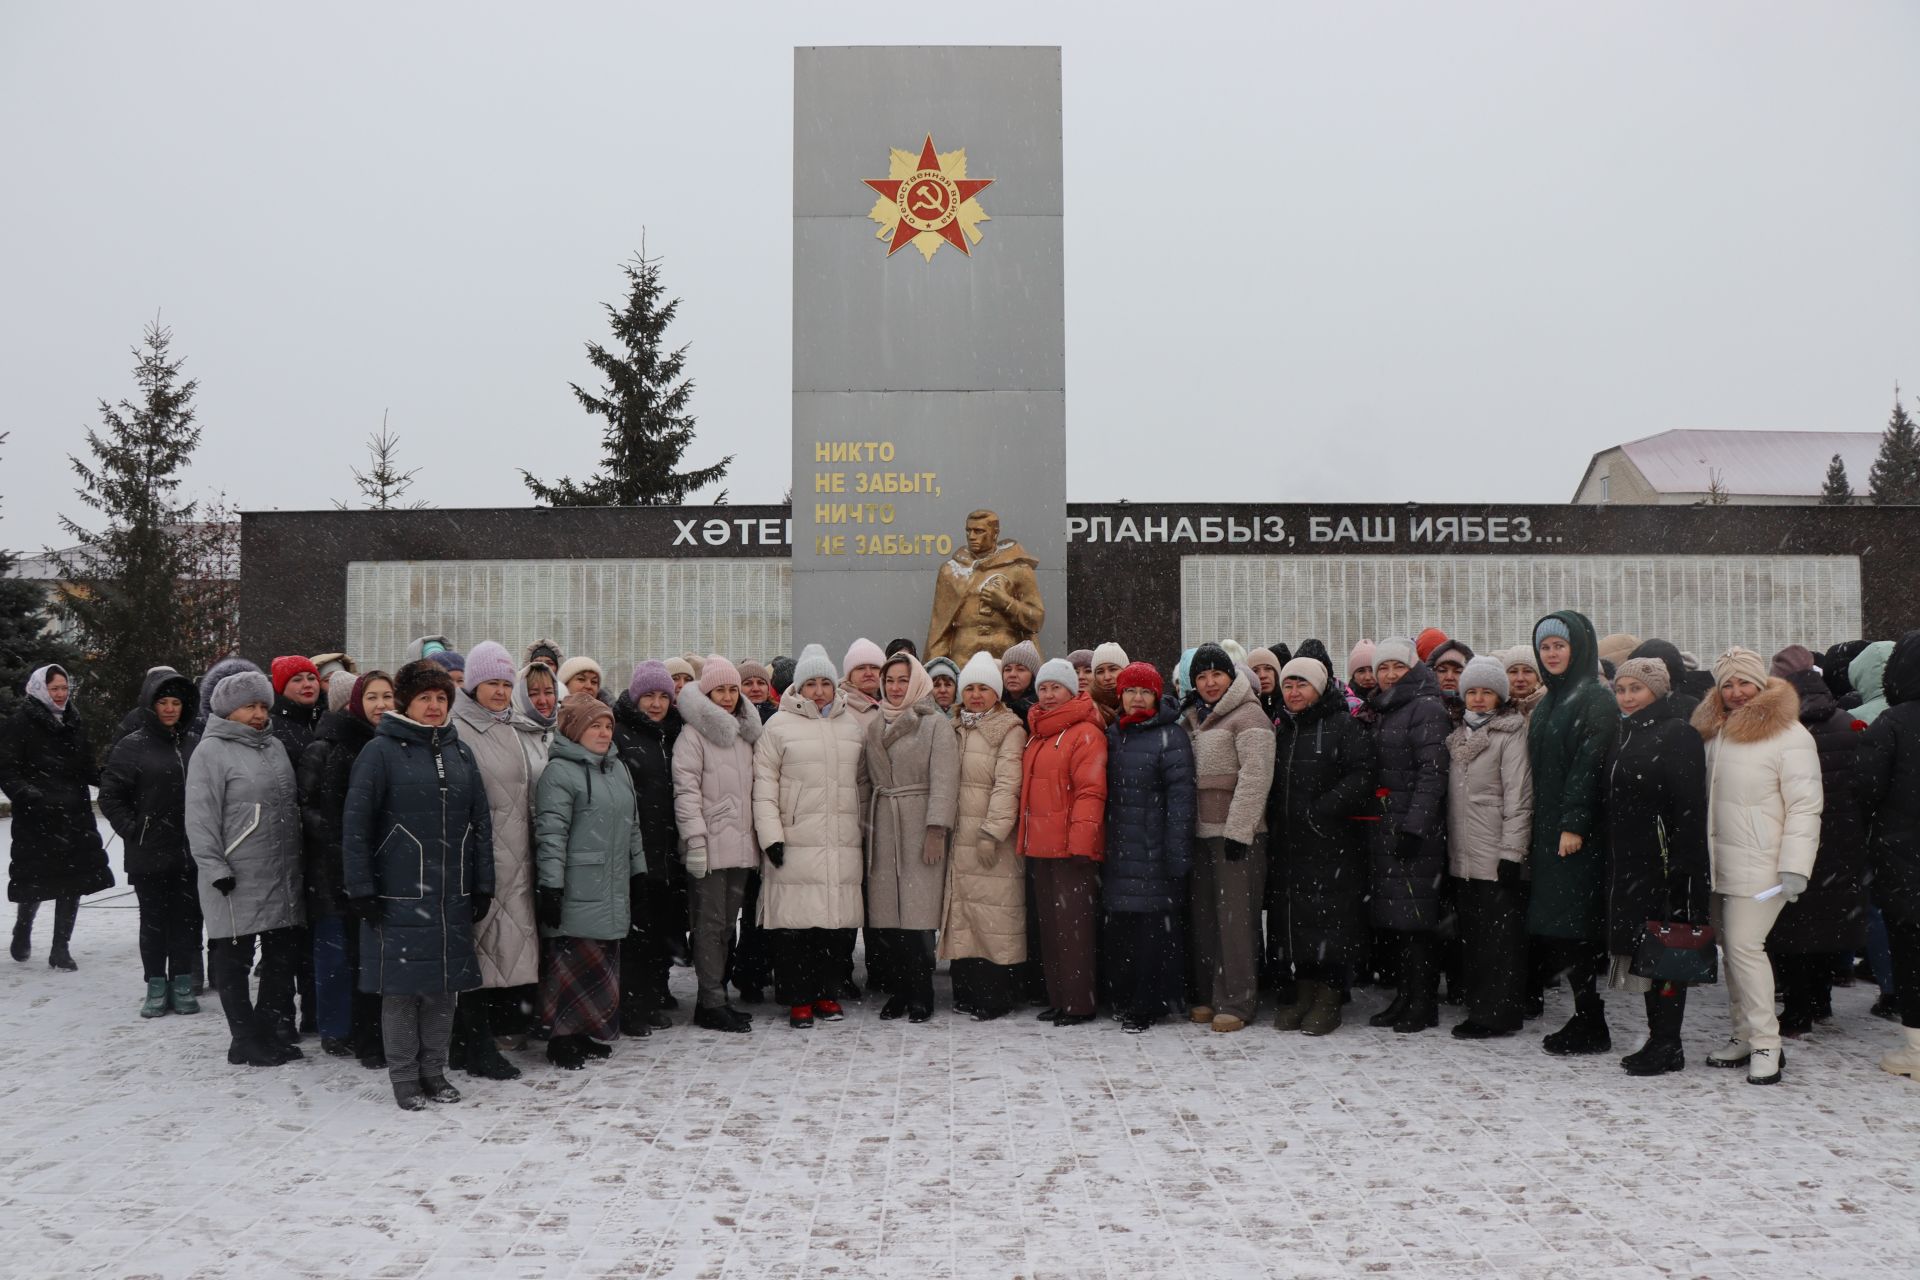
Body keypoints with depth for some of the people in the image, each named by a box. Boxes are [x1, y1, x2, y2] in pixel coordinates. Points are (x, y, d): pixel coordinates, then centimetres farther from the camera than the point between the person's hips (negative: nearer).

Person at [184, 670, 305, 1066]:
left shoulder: (275, 746, 14)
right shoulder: (212, 751, -8)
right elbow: (200, 818, -12)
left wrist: (296, 859, 19)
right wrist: (215, 868, -18)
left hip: (282, 877, 7)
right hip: (237, 883, -7)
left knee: (283, 957, 13)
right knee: (235, 962, 4)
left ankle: (275, 1031, 25)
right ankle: (247, 1040, 13)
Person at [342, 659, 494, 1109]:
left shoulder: (460, 752, 11)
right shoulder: (381, 752, -5)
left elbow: (480, 821, 12)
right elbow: (356, 823, -7)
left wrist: (483, 885, 9)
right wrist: (361, 889, -11)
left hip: (452, 895, 5)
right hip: (399, 895, -4)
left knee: (444, 987, 11)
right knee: (402, 988, 3)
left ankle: (434, 1072, 24)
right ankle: (405, 1079, 17)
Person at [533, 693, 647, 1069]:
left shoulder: (617, 769, 16)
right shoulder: (560, 771, -10)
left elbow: (632, 826, 23)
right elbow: (550, 833, -15)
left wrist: (637, 871, 22)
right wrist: (550, 886, -18)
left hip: (613, 892, 8)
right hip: (576, 893, -8)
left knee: (605, 963, 12)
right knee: (573, 963, -3)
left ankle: (593, 1032, 23)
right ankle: (563, 1038, 8)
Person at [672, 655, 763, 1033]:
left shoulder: (745, 733, 17)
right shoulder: (693, 734, -5)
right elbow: (686, 790, -11)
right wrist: (695, 839, -17)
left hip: (741, 845, 7)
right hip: (710, 845, -7)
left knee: (728, 921, 11)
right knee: (711, 923, -4)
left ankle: (716, 997, 19)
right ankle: (712, 1004, 1)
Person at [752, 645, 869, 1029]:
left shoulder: (852, 725, 13)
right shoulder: (780, 725, 0)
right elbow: (764, 784, -3)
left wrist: (863, 827, 14)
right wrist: (770, 835, -9)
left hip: (842, 843, 4)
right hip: (795, 841, -3)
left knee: (837, 917, 6)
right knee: (795, 919, -2)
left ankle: (827, 992, 20)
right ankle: (798, 998, 9)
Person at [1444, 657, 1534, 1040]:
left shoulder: (1510, 734, -5)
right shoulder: (1459, 734, 16)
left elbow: (1519, 797, -11)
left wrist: (1512, 853, -15)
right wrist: (1448, 846, 14)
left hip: (1497, 857, -7)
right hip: (1463, 857, 7)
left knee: (1500, 935, -3)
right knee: (1472, 934, 10)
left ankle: (1498, 1013, 3)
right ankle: (1480, 1008, 18)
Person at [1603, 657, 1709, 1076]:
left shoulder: (1678, 734, -9)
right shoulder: (1626, 735, 16)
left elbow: (1689, 807, -16)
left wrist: (1681, 864, -22)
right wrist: (1612, 864, 16)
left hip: (1663, 863, -8)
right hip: (1629, 863, 8)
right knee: (1641, 951, 11)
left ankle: (1668, 1046, 3)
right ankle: (1658, 1039, 20)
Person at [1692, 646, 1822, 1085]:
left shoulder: (1789, 735, -9)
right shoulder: (1715, 731, 12)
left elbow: (1805, 805, -12)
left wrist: (1795, 866, -18)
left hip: (1759, 865, -7)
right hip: (1718, 863, 7)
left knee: (1745, 945, -9)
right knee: (1730, 946, 10)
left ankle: (1766, 1044, 2)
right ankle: (1745, 1034, 21)